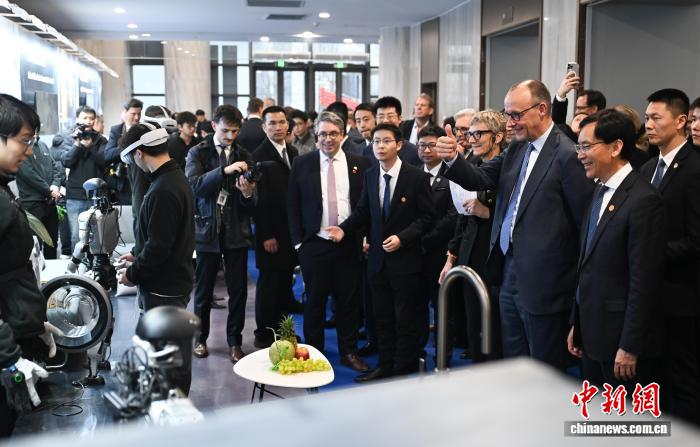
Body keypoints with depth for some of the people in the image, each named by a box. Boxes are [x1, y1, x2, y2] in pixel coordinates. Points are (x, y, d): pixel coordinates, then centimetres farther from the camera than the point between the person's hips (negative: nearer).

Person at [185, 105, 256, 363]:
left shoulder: (244, 156, 5)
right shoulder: (198, 153, 0)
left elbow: (251, 205, 3)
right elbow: (193, 185, -18)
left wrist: (248, 193, -21)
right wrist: (224, 171, -29)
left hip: (237, 232, 2)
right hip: (207, 230, -1)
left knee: (238, 291, 4)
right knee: (203, 290, 11)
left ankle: (234, 342, 20)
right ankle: (201, 338, 29)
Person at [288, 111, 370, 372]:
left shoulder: (359, 164, 3)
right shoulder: (302, 164, 2)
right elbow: (293, 205, 3)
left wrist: (365, 238, 0)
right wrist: (298, 241, -1)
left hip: (349, 245, 1)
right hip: (314, 244, -1)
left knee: (349, 301, 9)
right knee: (314, 301, 8)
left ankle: (349, 352, 23)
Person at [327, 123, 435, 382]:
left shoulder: (416, 177, -10)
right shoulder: (370, 176, 5)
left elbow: (427, 216, -8)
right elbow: (363, 212, 12)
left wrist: (402, 238, -18)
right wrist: (344, 229, -4)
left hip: (405, 259, -5)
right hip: (378, 258, 5)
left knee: (405, 319, 5)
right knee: (382, 317, 14)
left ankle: (404, 369, 19)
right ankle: (386, 365, 28)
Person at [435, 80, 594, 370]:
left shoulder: (567, 155, -14)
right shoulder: (516, 149, 10)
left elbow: (585, 220, -13)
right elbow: (479, 179, 4)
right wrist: (453, 159, -14)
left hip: (543, 282, -7)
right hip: (510, 275, 7)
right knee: (513, 367, 19)